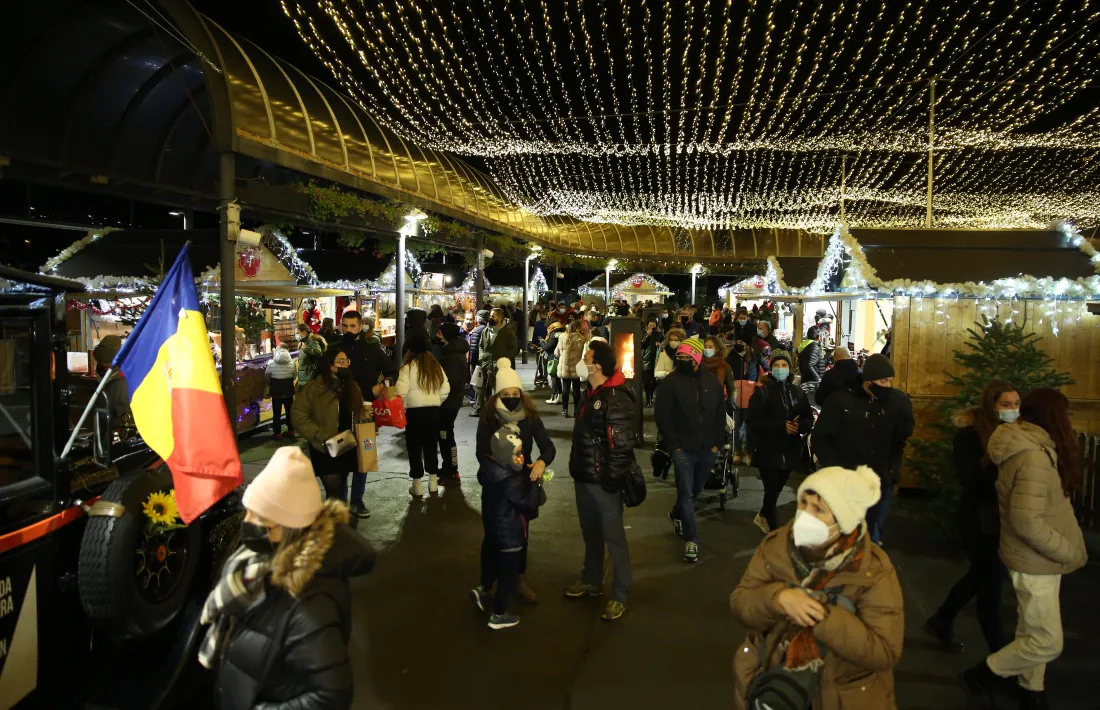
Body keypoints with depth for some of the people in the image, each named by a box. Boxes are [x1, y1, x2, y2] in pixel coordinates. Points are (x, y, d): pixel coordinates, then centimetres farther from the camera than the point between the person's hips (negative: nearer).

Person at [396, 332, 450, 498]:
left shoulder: (408, 366, -10)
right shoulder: (436, 366, 5)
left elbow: (401, 391, -19)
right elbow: (445, 390, 5)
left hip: (414, 411, -5)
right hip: (433, 411, 5)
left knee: (415, 447, 7)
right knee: (431, 446, 15)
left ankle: (417, 486, 10)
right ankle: (433, 483, 21)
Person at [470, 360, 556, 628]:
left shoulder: (530, 417, -9)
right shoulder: (488, 420, -13)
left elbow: (549, 446, -16)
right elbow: (482, 454, -16)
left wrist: (542, 461, -37)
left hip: (522, 482, 2)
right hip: (496, 486, -2)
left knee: (520, 535, 15)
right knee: (495, 536, 1)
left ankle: (519, 581, 33)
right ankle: (487, 586, 16)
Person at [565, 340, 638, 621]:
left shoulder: (616, 399, -22)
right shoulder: (591, 393, 8)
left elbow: (622, 444, -24)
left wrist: (612, 479, -22)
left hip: (604, 481, -9)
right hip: (584, 477, 9)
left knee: (613, 537, 4)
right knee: (590, 532, 22)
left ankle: (620, 596, 16)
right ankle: (591, 580, 40)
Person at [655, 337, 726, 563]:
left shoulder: (712, 382, 2)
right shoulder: (671, 382, -8)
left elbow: (721, 415, 8)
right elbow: (662, 416, -8)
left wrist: (717, 443, 1)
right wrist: (673, 445, -10)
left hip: (708, 449, 4)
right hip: (683, 449, -4)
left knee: (696, 490, 19)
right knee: (686, 493, -4)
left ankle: (676, 514, 46)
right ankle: (691, 539, 8)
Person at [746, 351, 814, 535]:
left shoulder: (797, 392, 6)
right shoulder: (762, 391, -7)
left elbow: (809, 419, 7)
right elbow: (752, 420, -15)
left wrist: (800, 425, -17)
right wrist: (781, 426, -22)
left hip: (789, 451, 4)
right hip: (767, 450, -4)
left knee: (777, 489, 16)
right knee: (772, 490, -4)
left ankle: (762, 517, 42)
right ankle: (774, 531, 11)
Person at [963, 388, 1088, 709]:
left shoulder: (1030, 448, 6)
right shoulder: (1035, 456, -26)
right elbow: (1027, 521, -29)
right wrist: (1070, 552, -17)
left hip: (1037, 559, 10)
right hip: (1034, 562, -10)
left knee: (1032, 631, 21)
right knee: (1048, 642, -1)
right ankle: (983, 674, 13)